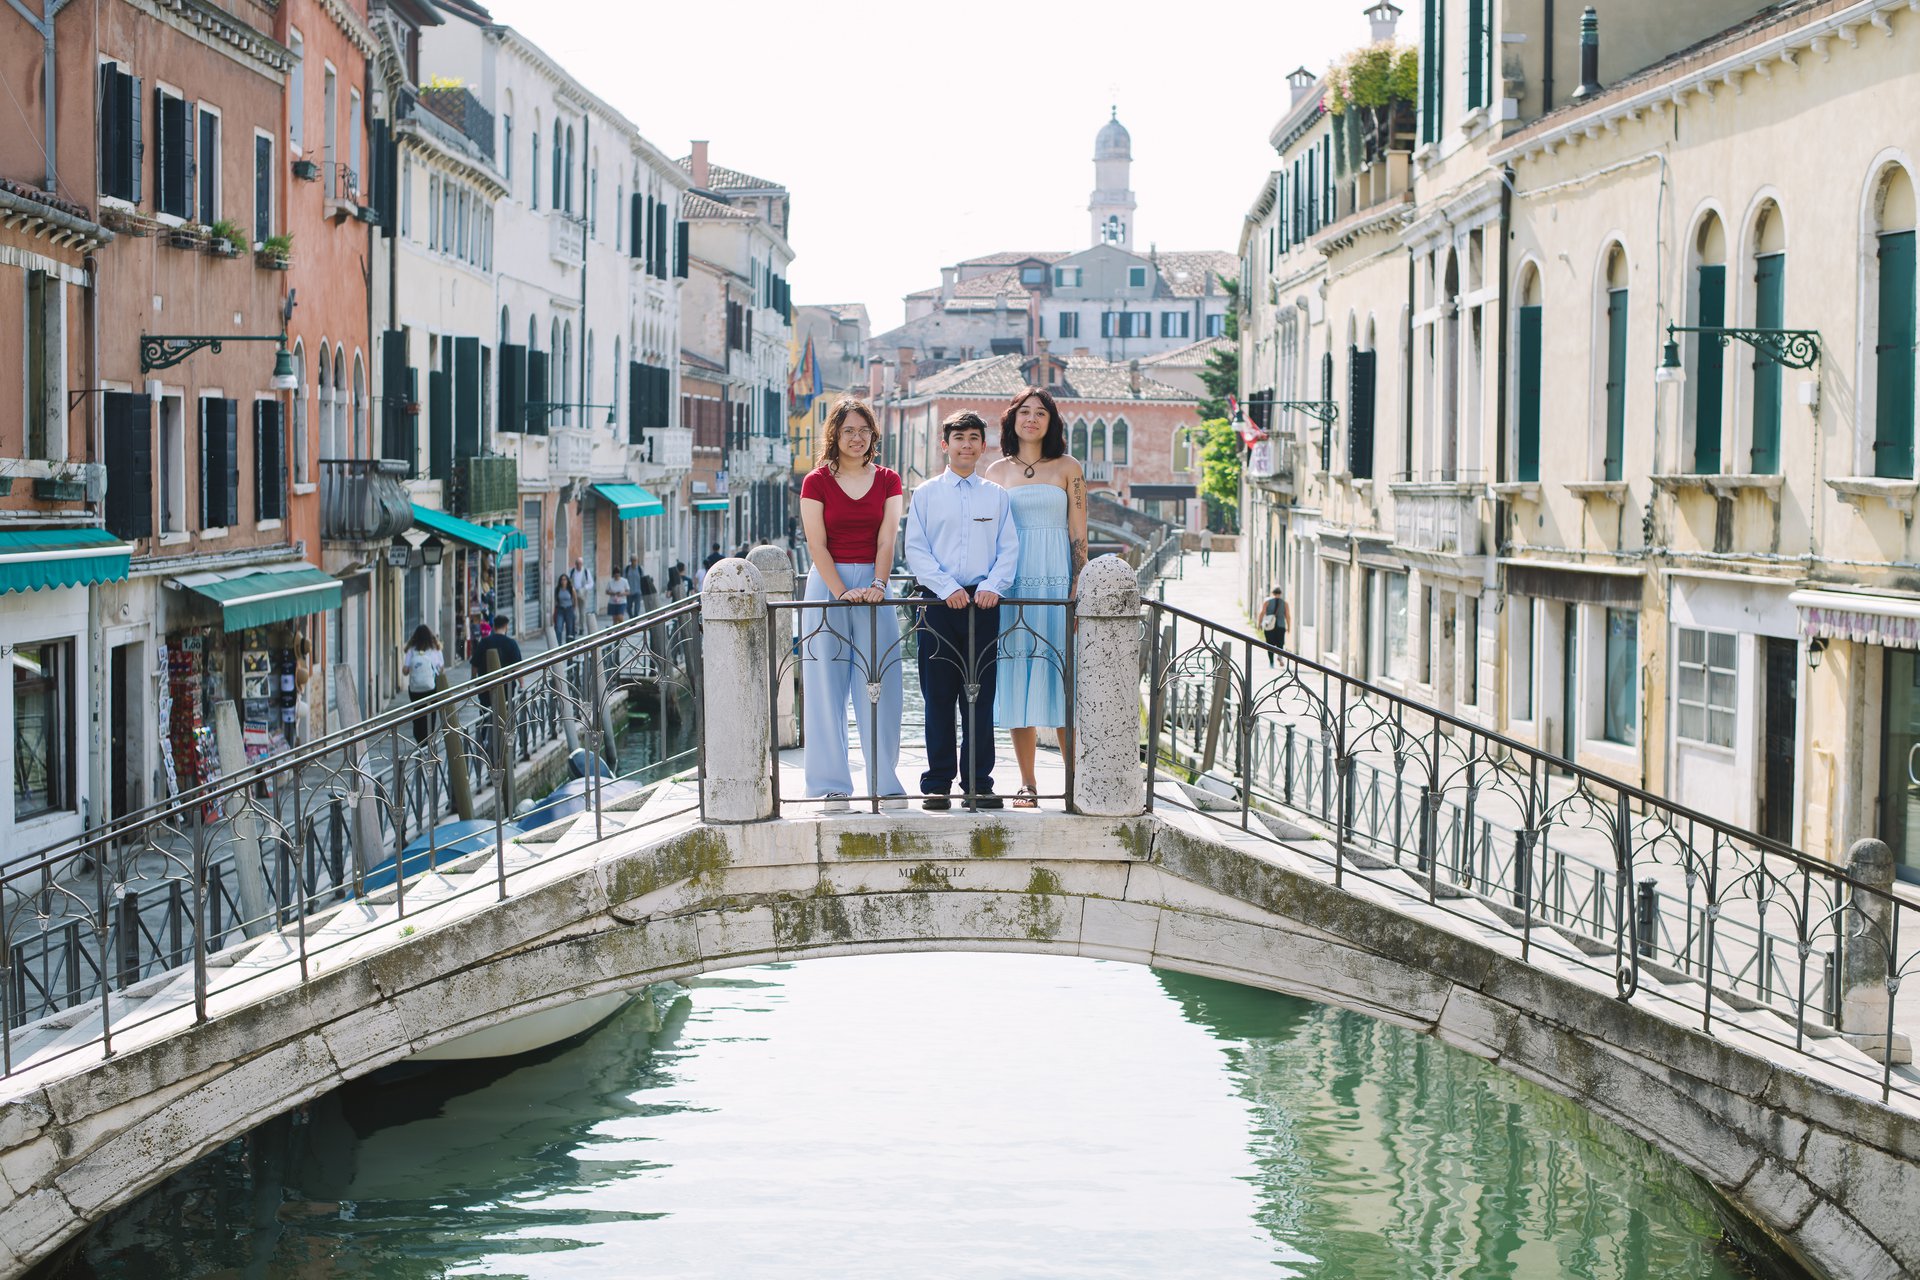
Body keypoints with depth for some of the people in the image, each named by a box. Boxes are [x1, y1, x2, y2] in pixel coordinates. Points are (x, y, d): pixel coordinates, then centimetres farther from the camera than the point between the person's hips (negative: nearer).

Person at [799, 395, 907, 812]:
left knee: (880, 687, 0)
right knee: (827, 686, -1)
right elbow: (817, 545, -5)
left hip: (874, 584, 2)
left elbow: (886, 540, 1)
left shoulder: (887, 480, 9)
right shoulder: (816, 482, 2)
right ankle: (833, 786, 4)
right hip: (827, 584, -2)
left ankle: (885, 782, 7)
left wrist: (877, 586, -14)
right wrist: (843, 592, -15)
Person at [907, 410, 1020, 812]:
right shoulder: (925, 494, 7)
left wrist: (992, 586, -10)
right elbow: (915, 549, 1)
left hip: (983, 601, 1)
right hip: (938, 600, -1)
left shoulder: (996, 496, 11)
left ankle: (979, 782, 7)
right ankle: (937, 782, 6)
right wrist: (946, 587, -12)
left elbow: (1009, 548, 7)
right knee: (939, 695, 0)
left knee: (981, 695, 2)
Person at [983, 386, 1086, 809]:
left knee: (1061, 679, -4)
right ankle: (1027, 783, 4)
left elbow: (1078, 534, 3)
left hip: (1057, 580, -2)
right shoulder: (996, 472, 11)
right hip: (1011, 583, 2)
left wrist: (1078, 589, -5)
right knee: (1017, 681, 0)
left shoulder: (1068, 468, 6)